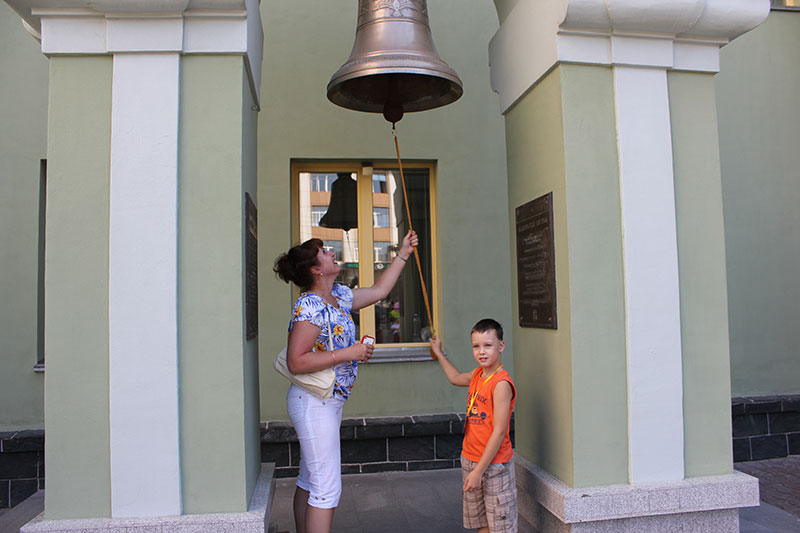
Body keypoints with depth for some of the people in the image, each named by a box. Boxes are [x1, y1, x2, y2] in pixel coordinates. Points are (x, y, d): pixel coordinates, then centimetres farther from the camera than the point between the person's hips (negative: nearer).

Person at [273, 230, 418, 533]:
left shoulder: (338, 296, 8)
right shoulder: (310, 306, -20)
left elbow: (378, 291, 22)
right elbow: (296, 362, -25)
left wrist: (403, 254, 24)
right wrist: (348, 354, -23)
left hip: (328, 403, 10)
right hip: (313, 403, -10)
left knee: (310, 481, 18)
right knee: (327, 488, -4)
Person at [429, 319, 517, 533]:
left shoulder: (502, 384, -19)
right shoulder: (477, 374, 5)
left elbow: (499, 433, -21)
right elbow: (456, 378, 31)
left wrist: (479, 470, -19)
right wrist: (439, 354, 38)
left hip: (494, 463, -8)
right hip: (470, 458, 8)